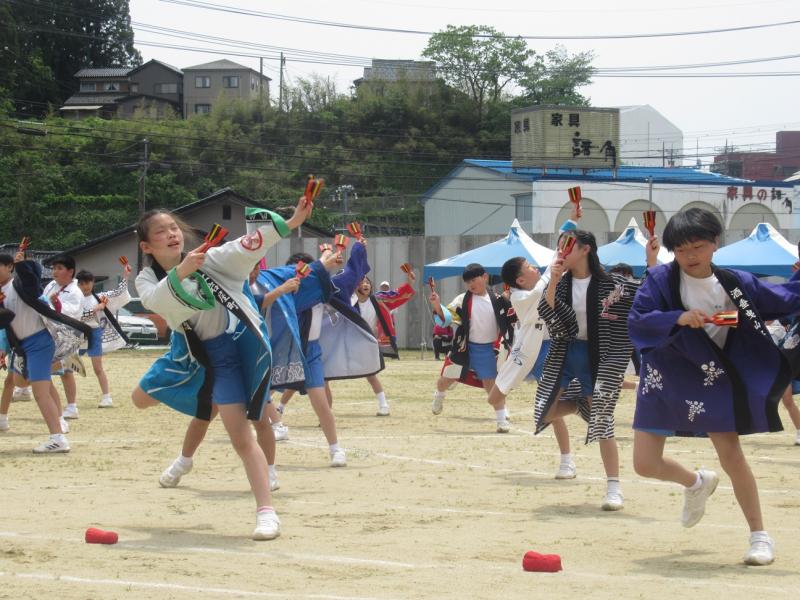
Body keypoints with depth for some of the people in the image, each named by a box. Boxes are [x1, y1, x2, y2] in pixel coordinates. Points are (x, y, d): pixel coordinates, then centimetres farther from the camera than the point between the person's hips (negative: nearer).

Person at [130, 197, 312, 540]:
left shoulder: (208, 259, -14)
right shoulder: (148, 281, -7)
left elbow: (248, 247, -29)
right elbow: (157, 300, -31)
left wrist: (289, 224, -44)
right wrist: (181, 272, -50)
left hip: (229, 348, -5)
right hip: (190, 350, 5)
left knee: (240, 435, -14)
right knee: (142, 399, 22)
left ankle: (267, 512, -15)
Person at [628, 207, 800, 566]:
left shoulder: (736, 283, -3)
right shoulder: (660, 281, -10)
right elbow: (637, 323, -19)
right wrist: (678, 318, -32)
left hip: (713, 378, 0)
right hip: (665, 378, 0)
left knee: (731, 455, -9)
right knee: (645, 464, 0)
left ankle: (759, 536, 8)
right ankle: (697, 483, 34)